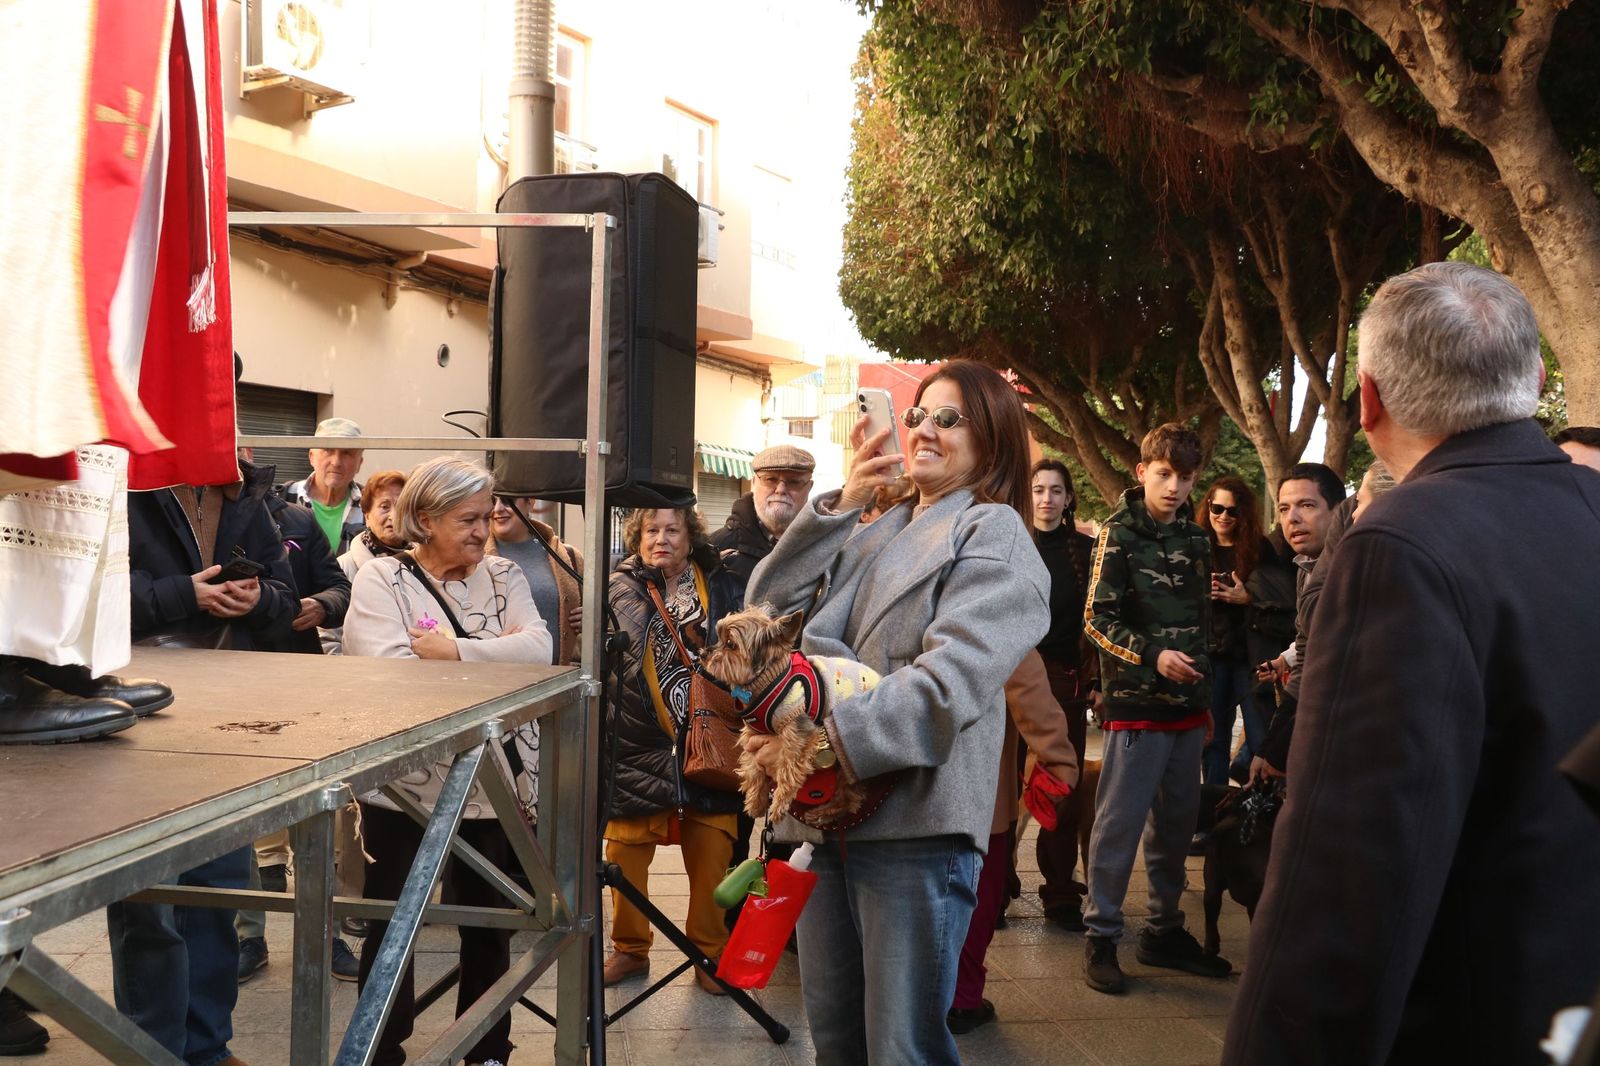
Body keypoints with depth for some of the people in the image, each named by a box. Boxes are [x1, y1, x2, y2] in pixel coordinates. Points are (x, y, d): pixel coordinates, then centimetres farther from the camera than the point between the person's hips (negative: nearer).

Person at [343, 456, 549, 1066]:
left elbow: (538, 650, -8)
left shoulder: (503, 575, 7)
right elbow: (388, 672, -19)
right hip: (405, 783, -3)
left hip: (492, 782, 3)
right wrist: (494, 658, -15)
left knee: (490, 921, 15)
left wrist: (455, 651, -19)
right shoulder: (380, 580, -4)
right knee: (392, 925, 10)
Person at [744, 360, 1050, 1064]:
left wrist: (821, 741, -22)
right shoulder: (875, 532, 18)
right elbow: (770, 603, 7)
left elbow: (949, 683, -19)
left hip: (915, 820, -7)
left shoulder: (994, 536, -5)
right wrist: (838, 504, -3)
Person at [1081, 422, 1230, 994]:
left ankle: (1163, 931, 25)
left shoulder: (1196, 539, 12)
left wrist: (1204, 694, 17)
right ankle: (1101, 936, 7)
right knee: (1120, 821, -3)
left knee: (1177, 822, 12)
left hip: (1187, 705, 6)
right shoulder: (1120, 533, -6)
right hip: (1135, 704, -6)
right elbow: (1098, 619, -10)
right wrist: (1154, 656, -22)